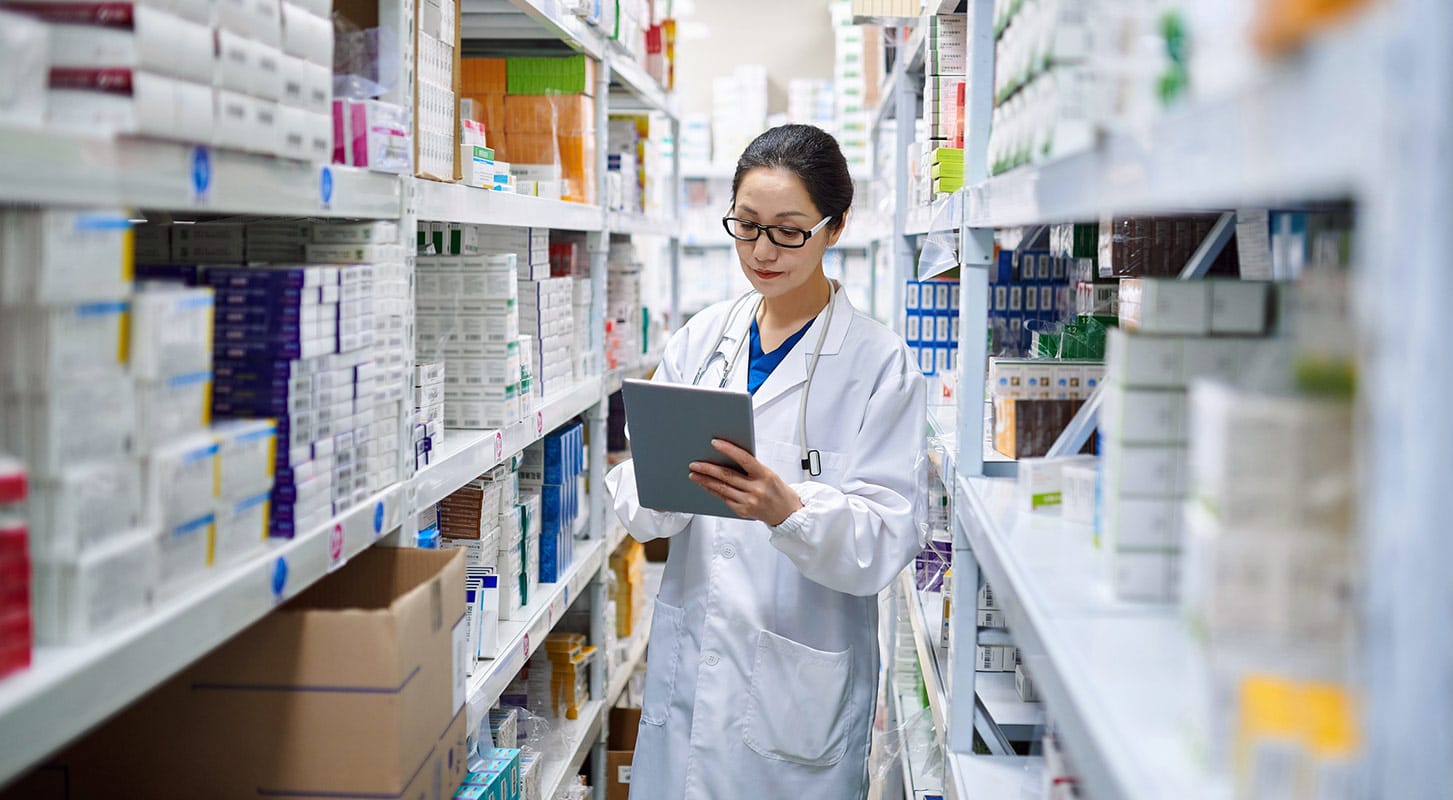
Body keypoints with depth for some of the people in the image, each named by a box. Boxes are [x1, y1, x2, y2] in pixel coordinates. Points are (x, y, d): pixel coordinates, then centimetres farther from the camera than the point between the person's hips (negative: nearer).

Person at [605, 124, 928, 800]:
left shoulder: (880, 363, -8)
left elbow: (886, 537, -14)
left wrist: (789, 511, -32)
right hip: (687, 666, 4)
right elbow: (639, 510, 2)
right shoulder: (701, 337, 5)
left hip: (800, 689, -3)